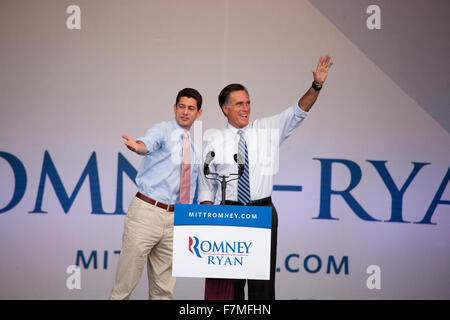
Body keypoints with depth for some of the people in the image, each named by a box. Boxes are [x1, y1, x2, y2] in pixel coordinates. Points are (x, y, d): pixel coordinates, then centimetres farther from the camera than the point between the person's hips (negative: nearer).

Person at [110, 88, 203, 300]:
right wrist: (137, 146, -50)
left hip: (174, 218, 6)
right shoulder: (163, 131, -2)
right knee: (126, 282, -4)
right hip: (147, 213, -5)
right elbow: (149, 144, -26)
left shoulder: (196, 146, 16)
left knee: (163, 288, 9)